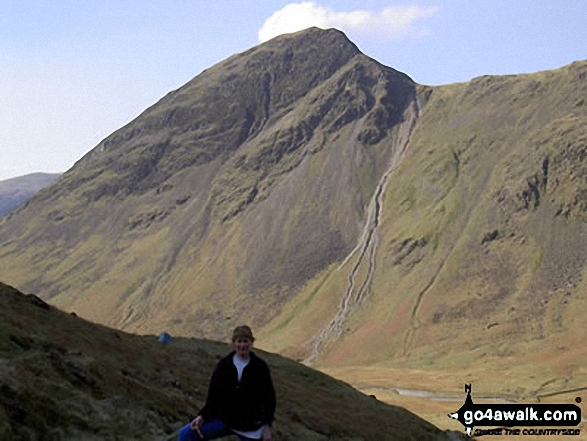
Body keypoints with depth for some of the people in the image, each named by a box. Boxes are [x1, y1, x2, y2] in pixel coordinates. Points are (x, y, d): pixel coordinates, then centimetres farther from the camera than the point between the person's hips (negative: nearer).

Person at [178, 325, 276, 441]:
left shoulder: (260, 367, -7)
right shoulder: (224, 365, -3)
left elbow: (269, 397, -2)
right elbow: (213, 394, 0)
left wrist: (268, 426, -5)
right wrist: (203, 416, -12)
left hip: (251, 427, -2)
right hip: (224, 420, 2)